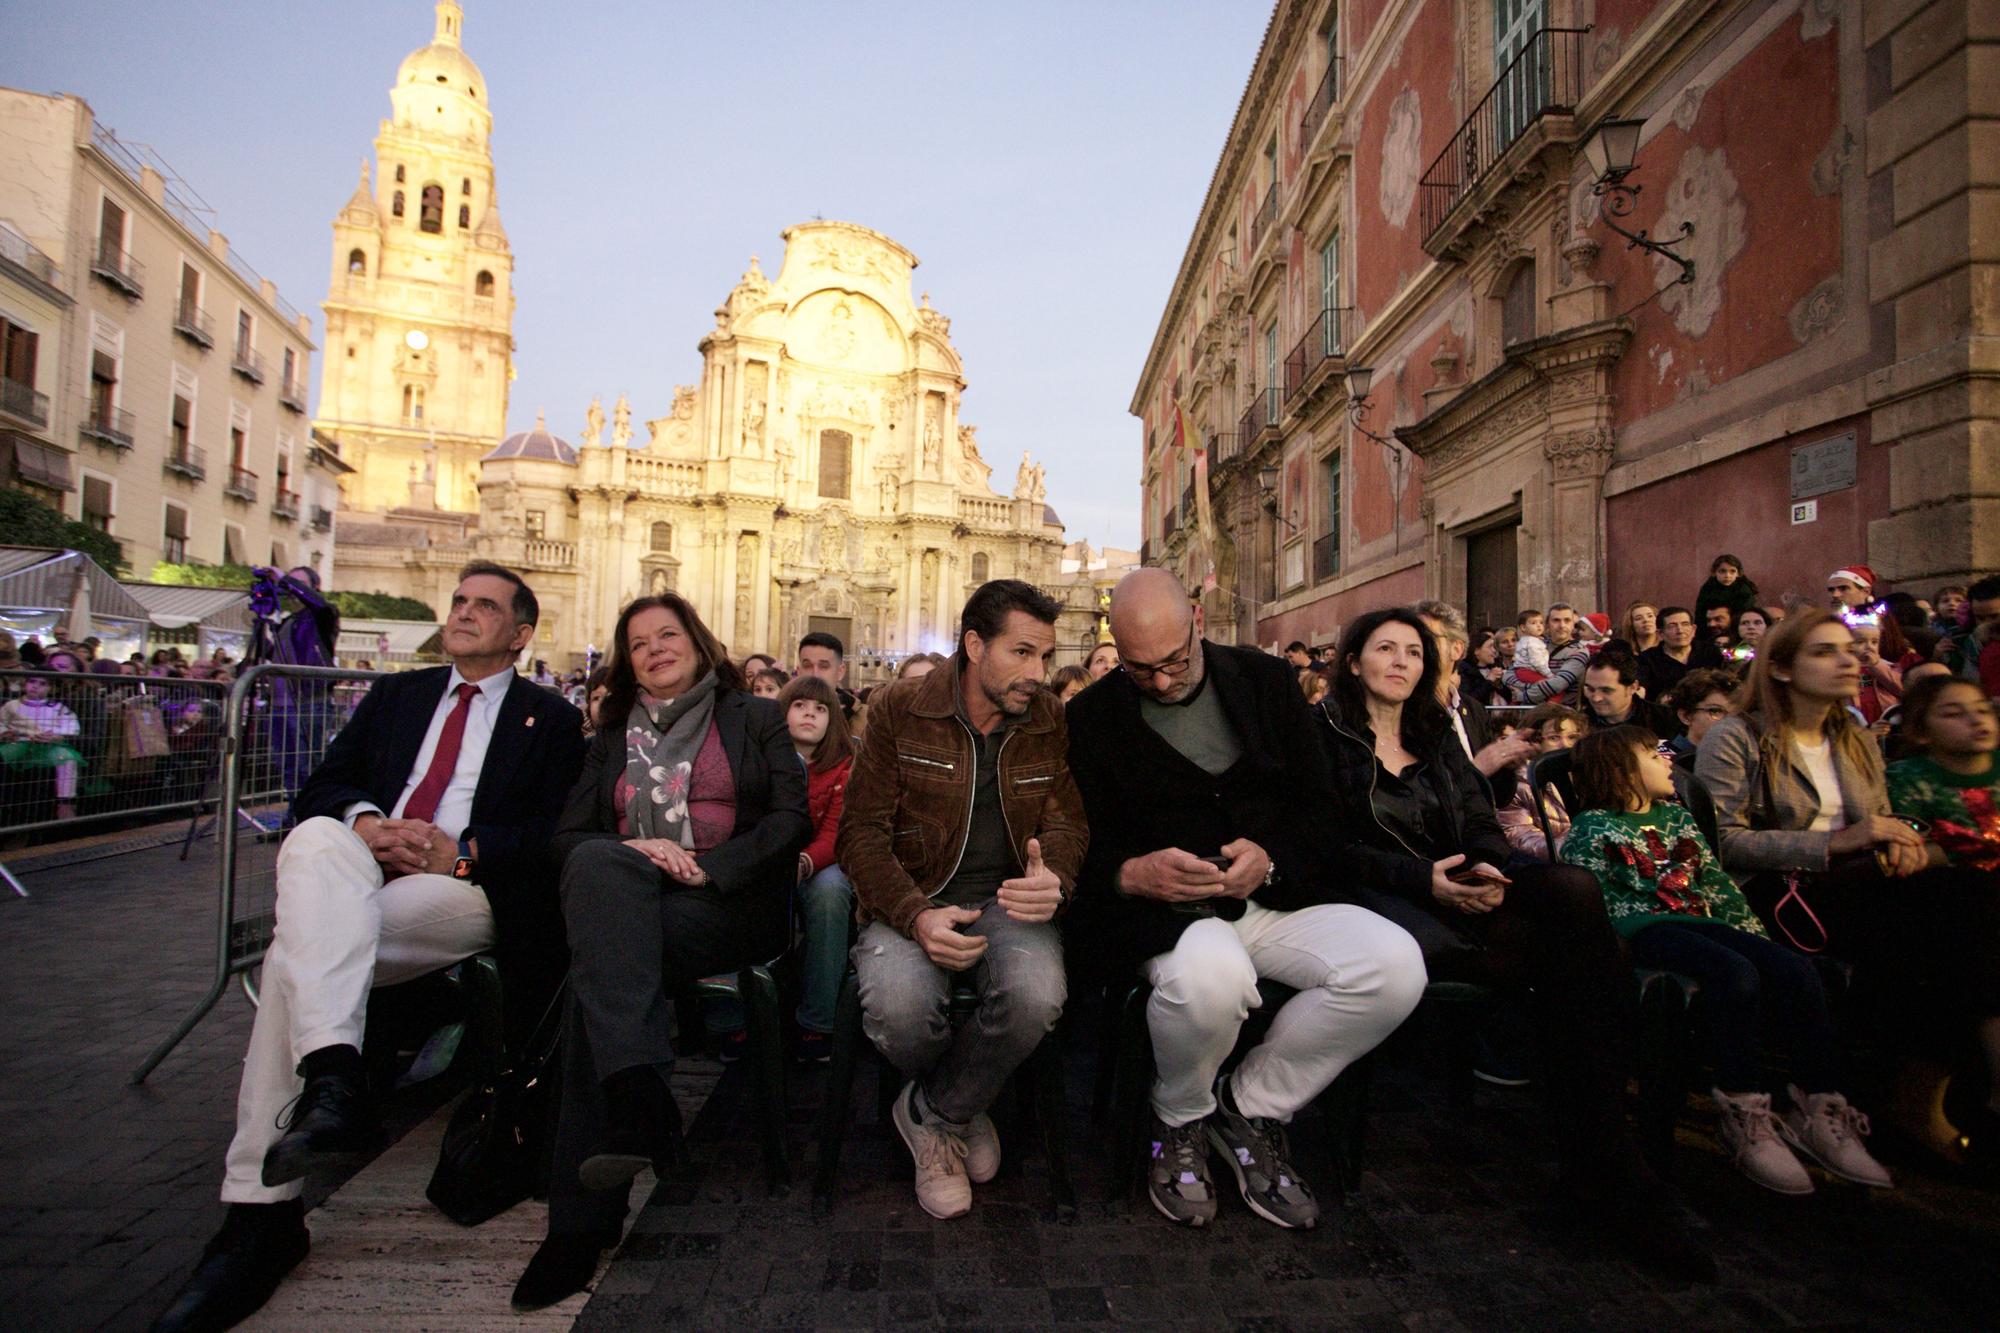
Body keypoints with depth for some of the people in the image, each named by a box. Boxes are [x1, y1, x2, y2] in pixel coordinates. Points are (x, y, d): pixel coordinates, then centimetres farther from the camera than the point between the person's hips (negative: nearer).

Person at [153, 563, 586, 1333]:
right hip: (357, 879, 4)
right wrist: (363, 820, -8)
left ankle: (261, 1210, -25)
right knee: (316, 839, -31)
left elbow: (556, 834, 0)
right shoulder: (395, 695, 27)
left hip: (468, 891, -3)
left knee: (298, 947, -28)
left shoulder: (549, 719, 13)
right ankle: (331, 1075, -43)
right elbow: (319, 788, 16)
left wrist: (462, 852, -15)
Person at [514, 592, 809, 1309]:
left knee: (598, 965, -29)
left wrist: (709, 867, -12)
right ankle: (639, 1093, -40)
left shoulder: (755, 719, 15)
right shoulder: (612, 737, 25)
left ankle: (583, 1217, -27)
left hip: (731, 907, -3)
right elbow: (566, 834, 14)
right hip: (619, 906, 3)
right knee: (598, 864, -32)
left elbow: (792, 819, 2)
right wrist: (634, 852, -8)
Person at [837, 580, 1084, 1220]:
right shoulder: (899, 709, -3)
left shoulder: (1055, 722, 3)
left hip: (1008, 899, 1)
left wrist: (1054, 880, -21)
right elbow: (862, 830, -5)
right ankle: (963, 1107, 8)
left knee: (1036, 997, -32)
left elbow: (1068, 823, 6)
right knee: (896, 1006, -32)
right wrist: (916, 915, -23)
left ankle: (935, 1114, 1)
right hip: (914, 899, -1)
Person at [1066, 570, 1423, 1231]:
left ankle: (1249, 1110, 2)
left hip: (1276, 892, 4)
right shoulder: (1092, 717, 3)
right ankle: (1181, 1123, 0)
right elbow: (1081, 847, 0)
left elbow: (1323, 805, 8)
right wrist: (1131, 873, -22)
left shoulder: (1267, 680, 9)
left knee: (1395, 964, -23)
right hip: (1164, 906, -3)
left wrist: (1270, 856, -13)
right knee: (1208, 974, -38)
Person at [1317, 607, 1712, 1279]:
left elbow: (1481, 823, 16)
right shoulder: (1326, 735, 5)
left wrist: (1486, 865, -9)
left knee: (1572, 887, -28)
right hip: (1378, 898, -5)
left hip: (1458, 889, 5)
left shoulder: (1436, 736, 25)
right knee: (1563, 949, -31)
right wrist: (1421, 877, -18)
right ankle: (1604, 1164, -14)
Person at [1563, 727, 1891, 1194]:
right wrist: (1620, 947, -20)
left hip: (1701, 923, 7)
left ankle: (1818, 1112, -14)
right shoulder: (1593, 826, 3)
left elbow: (1718, 884, 22)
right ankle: (1745, 1119, -26)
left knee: (1797, 970, -19)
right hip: (1642, 929, -7)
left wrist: (1757, 938, 10)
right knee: (1735, 973, -33)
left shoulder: (1677, 817, 25)